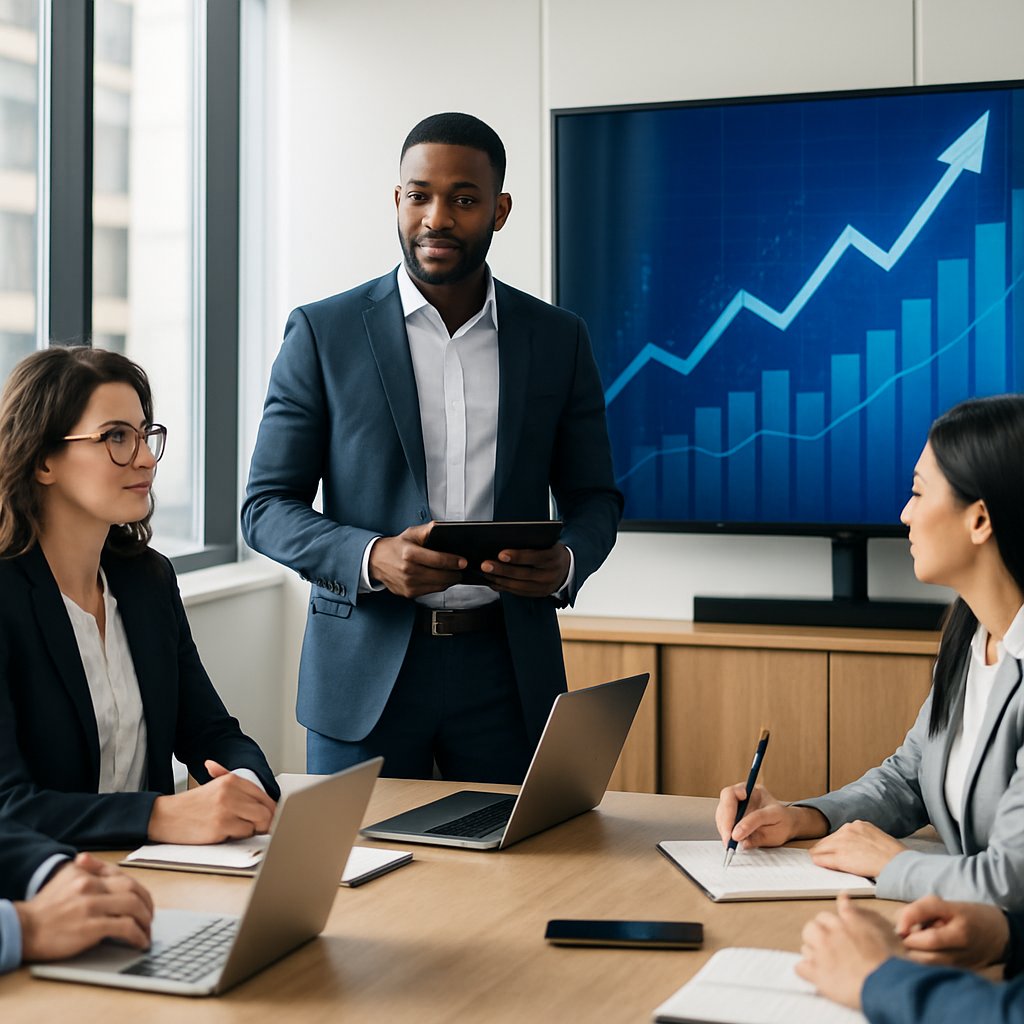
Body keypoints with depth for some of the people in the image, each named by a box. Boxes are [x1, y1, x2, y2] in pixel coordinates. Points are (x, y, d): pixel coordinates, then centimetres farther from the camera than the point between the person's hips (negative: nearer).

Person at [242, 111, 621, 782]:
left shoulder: (559, 339, 6)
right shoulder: (323, 333, 0)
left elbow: (595, 496, 12)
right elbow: (267, 506, 0)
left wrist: (566, 562, -12)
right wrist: (371, 558, -19)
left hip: (509, 672, 2)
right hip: (366, 672, -1)